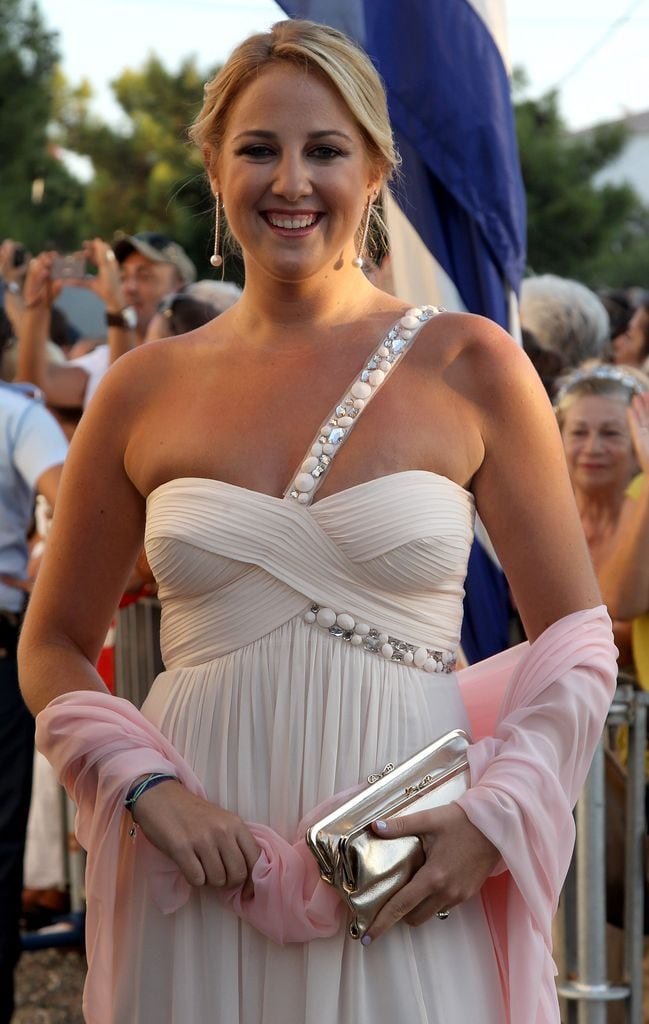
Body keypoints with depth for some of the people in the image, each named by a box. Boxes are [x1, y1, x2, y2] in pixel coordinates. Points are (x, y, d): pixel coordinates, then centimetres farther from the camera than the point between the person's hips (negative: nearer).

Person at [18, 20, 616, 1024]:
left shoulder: (471, 367, 0)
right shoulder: (144, 391, 4)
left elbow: (576, 638, 4)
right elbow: (52, 647, 11)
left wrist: (498, 816, -10)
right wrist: (146, 788, -6)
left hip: (410, 887, -1)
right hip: (197, 881, 1)